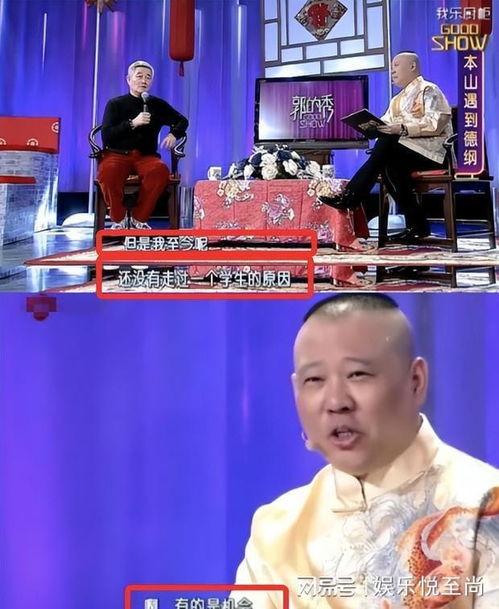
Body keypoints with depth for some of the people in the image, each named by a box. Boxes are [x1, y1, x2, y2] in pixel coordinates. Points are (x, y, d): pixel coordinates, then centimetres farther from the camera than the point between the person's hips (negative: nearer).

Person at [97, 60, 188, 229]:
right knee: (108, 171, -39)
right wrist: (132, 123, -11)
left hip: (146, 156, 2)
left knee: (161, 170, -36)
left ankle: (139, 219, -19)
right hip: (117, 154, -1)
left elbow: (182, 121, 27)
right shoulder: (115, 104, 10)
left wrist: (173, 134, 5)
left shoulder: (158, 105, 16)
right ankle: (118, 220, -15)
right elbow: (106, 136, -1)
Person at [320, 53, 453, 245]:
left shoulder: (429, 90, 0)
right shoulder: (397, 100, 25)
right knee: (388, 163, -26)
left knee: (386, 145, -28)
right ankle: (416, 225, -24)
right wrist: (373, 127, -9)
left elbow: (435, 124, -16)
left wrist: (402, 129, -26)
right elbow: (387, 126, 15)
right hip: (406, 150, 7)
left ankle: (351, 197, -26)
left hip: (431, 151, -7)